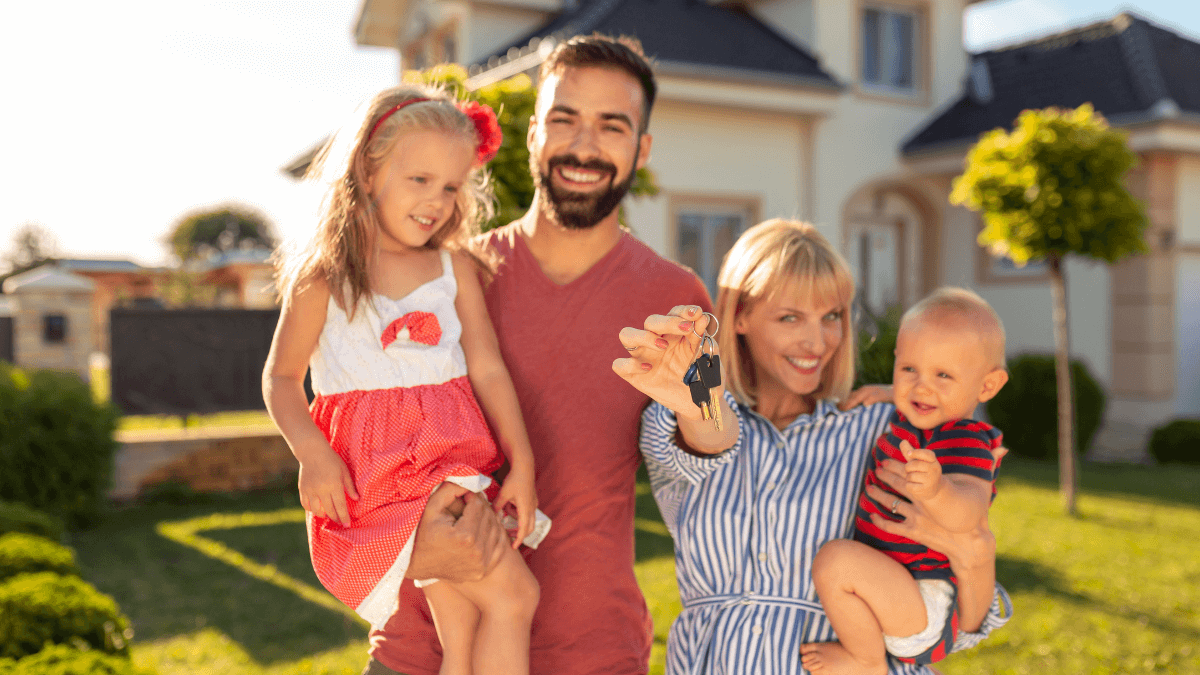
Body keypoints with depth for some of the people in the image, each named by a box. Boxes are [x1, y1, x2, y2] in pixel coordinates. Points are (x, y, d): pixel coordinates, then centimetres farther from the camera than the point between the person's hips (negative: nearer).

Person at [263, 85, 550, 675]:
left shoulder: (455, 265, 8)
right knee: (513, 595, -15)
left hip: (457, 459, 4)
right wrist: (312, 453, -12)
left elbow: (487, 367, 4)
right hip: (380, 466, -4)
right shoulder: (322, 276, 0)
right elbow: (281, 377, 5)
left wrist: (521, 462, -5)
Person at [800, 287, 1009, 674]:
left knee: (835, 559, -32)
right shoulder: (919, 424, 5)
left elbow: (968, 513, -45)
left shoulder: (966, 443, -24)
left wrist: (935, 489, -65)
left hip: (928, 610, -11)